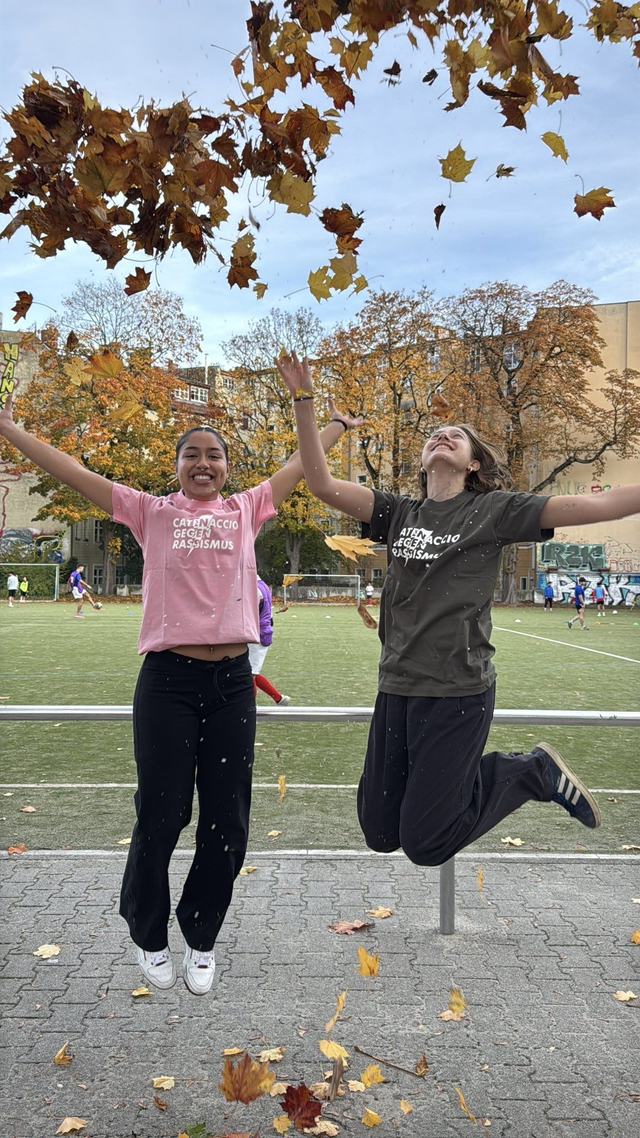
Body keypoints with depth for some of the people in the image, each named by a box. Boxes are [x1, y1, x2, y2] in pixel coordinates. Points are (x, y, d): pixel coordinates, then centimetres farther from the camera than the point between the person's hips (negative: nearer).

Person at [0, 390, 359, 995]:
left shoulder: (245, 510, 10)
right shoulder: (152, 512, 5)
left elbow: (301, 462, 20)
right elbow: (72, 472, 4)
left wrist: (339, 422, 29)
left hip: (232, 680, 2)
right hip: (167, 679, -2)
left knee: (226, 824, 7)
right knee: (160, 816, 4)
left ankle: (201, 939, 32)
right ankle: (148, 936, 32)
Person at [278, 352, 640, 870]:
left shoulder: (493, 510, -1)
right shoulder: (399, 513, 9)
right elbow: (322, 483, 1)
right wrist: (304, 400, -3)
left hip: (458, 692, -5)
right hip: (397, 688, 5)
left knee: (424, 843, -2)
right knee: (380, 833, 10)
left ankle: (533, 772, 16)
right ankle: (459, 779, 31)